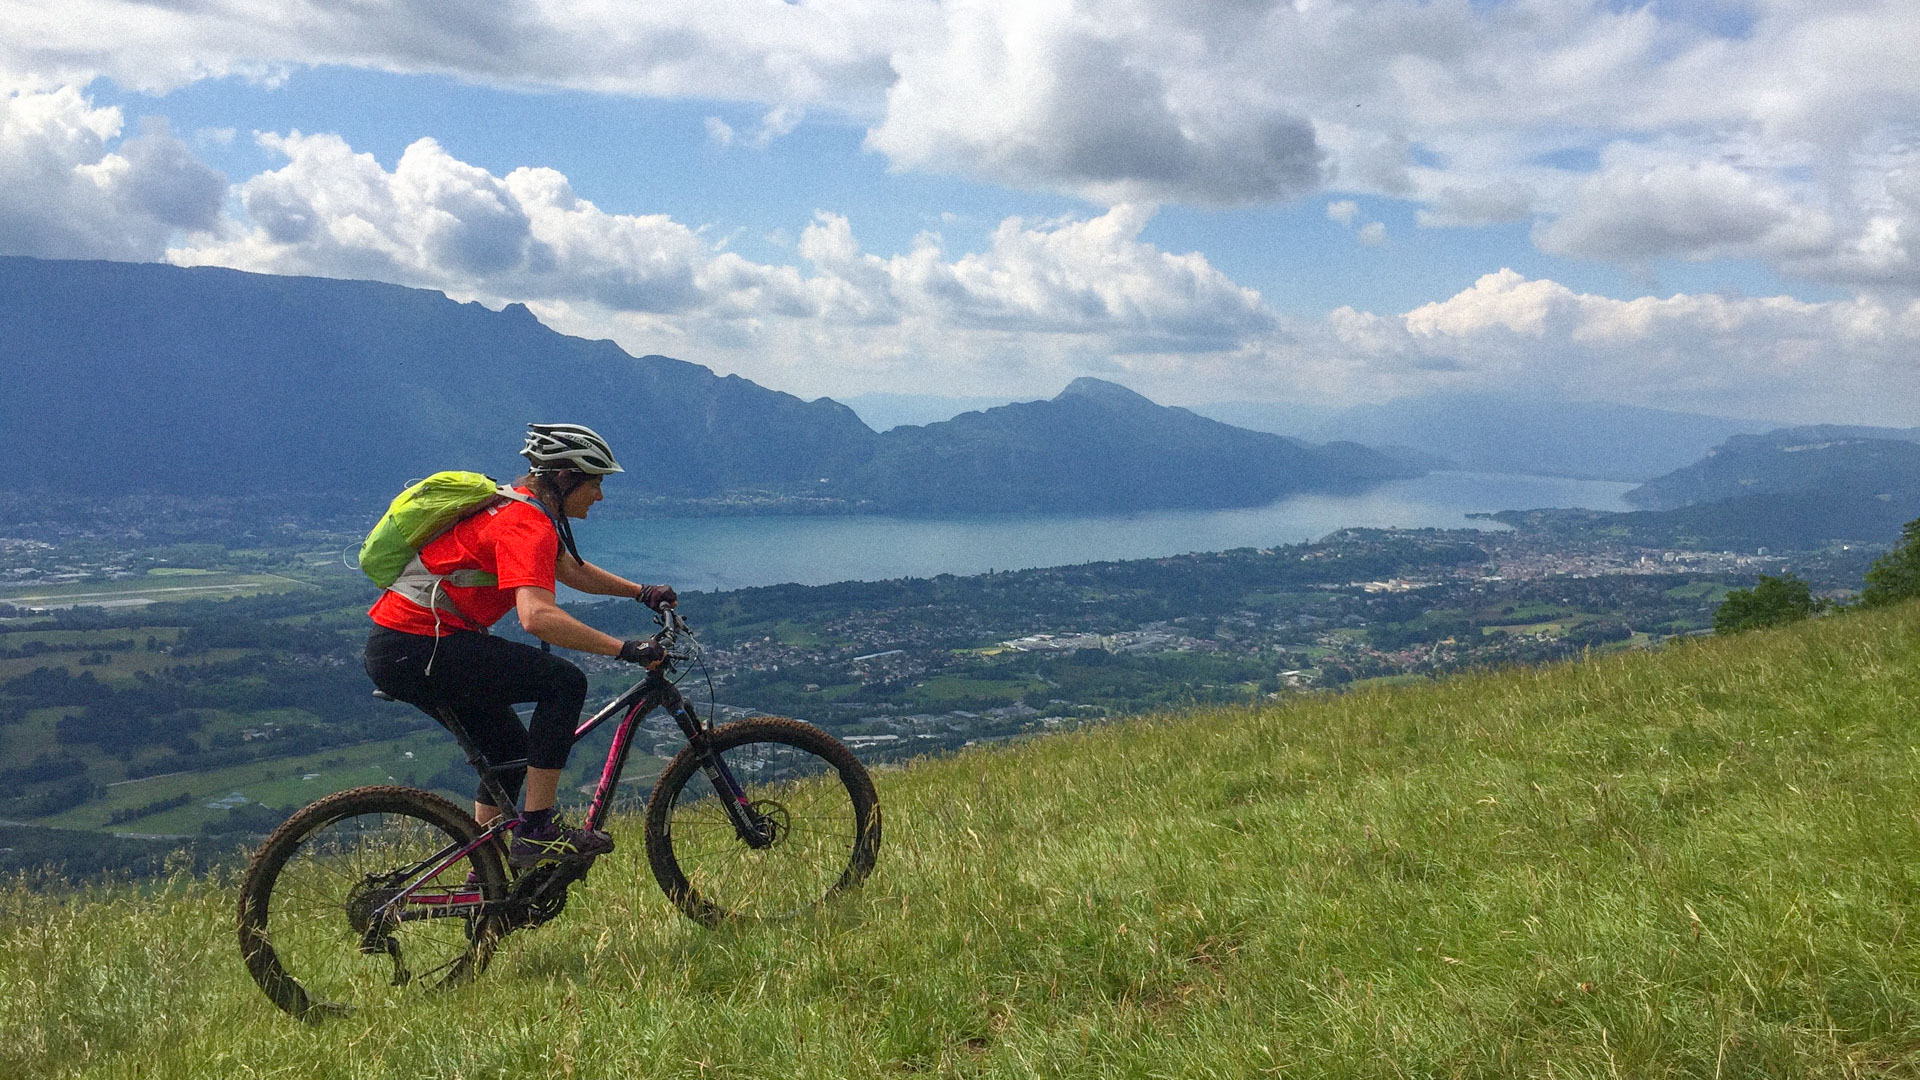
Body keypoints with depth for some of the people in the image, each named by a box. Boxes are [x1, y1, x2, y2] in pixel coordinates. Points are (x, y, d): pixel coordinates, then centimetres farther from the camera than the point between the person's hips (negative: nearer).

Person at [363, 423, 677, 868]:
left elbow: (570, 570, 29)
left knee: (510, 746, 20)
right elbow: (537, 616, -34)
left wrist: (642, 591, 20)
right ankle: (536, 832, -11)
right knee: (565, 682, -15)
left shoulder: (518, 505, 14)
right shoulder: (527, 525, -18)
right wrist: (626, 649, -32)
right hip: (418, 649, -11)